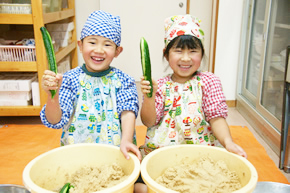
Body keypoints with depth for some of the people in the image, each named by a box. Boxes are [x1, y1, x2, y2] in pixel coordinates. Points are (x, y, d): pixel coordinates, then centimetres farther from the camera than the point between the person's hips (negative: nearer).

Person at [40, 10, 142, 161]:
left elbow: (128, 113, -8)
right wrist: (53, 97, -26)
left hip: (116, 150, 1)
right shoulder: (70, 79, -1)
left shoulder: (122, 80, 1)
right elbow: (55, 121, -6)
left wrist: (126, 141, -26)